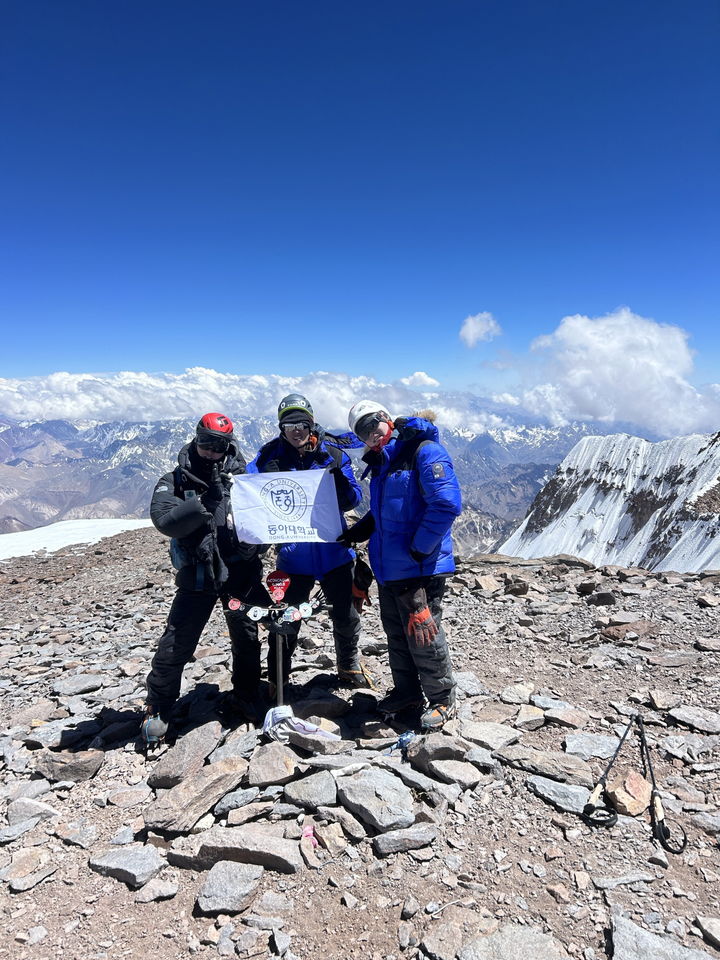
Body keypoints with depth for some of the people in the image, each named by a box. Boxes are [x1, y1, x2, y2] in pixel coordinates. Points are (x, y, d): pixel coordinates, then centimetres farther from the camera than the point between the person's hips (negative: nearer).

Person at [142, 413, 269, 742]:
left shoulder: (242, 477, 2)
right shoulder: (174, 482, -3)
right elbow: (165, 521, -19)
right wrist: (205, 503, -27)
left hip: (241, 573, 2)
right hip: (198, 577, -2)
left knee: (247, 639, 14)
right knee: (176, 644, 0)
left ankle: (244, 698, 36)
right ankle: (157, 708, 21)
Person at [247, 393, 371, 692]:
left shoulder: (332, 454, 0)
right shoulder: (271, 456, -3)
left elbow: (353, 500, -2)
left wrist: (339, 476, -20)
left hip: (333, 551, 2)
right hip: (293, 553, -1)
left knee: (346, 615, 12)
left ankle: (349, 666, 39)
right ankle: (277, 678, 30)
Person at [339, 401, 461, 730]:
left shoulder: (425, 451, -14)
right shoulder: (381, 463, 14)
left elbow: (446, 504, -22)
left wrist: (418, 551, -19)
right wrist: (355, 533, 11)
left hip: (420, 568, -8)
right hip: (388, 566, 8)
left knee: (422, 636, 2)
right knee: (397, 634, 18)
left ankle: (442, 699, 23)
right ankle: (407, 691, 37)